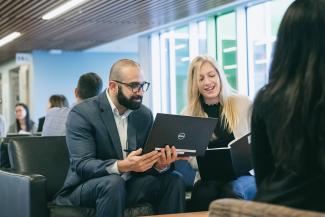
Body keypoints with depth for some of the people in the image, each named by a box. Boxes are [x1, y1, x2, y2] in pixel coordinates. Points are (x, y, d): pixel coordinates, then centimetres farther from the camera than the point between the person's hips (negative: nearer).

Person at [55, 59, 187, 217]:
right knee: (113, 183, -35)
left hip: (129, 185, 5)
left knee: (173, 181, -15)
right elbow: (82, 165, -23)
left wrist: (160, 164, -25)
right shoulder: (82, 113, -13)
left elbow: (147, 158, 0)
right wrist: (122, 166, -40)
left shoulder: (145, 114, 5)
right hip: (86, 188, -5)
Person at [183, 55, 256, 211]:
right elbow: (194, 161, 7)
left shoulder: (243, 104, 5)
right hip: (209, 178, 1)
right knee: (204, 194, -35)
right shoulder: (188, 114, 8)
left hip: (243, 174, -1)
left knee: (230, 192, -36)